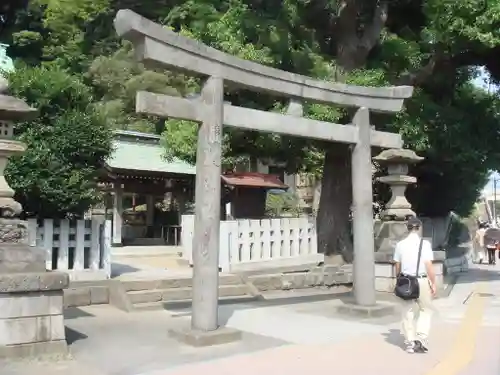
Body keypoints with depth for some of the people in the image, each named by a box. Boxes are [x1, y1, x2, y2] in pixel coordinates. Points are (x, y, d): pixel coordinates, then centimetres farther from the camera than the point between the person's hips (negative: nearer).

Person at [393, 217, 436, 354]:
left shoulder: (400, 244, 1)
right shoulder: (424, 243, -9)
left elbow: (397, 266, 6)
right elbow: (429, 266, -11)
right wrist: (433, 283, -3)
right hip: (422, 281, -3)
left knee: (408, 312, 11)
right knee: (425, 310, 14)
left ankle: (410, 342, 15)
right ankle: (421, 338, 2)